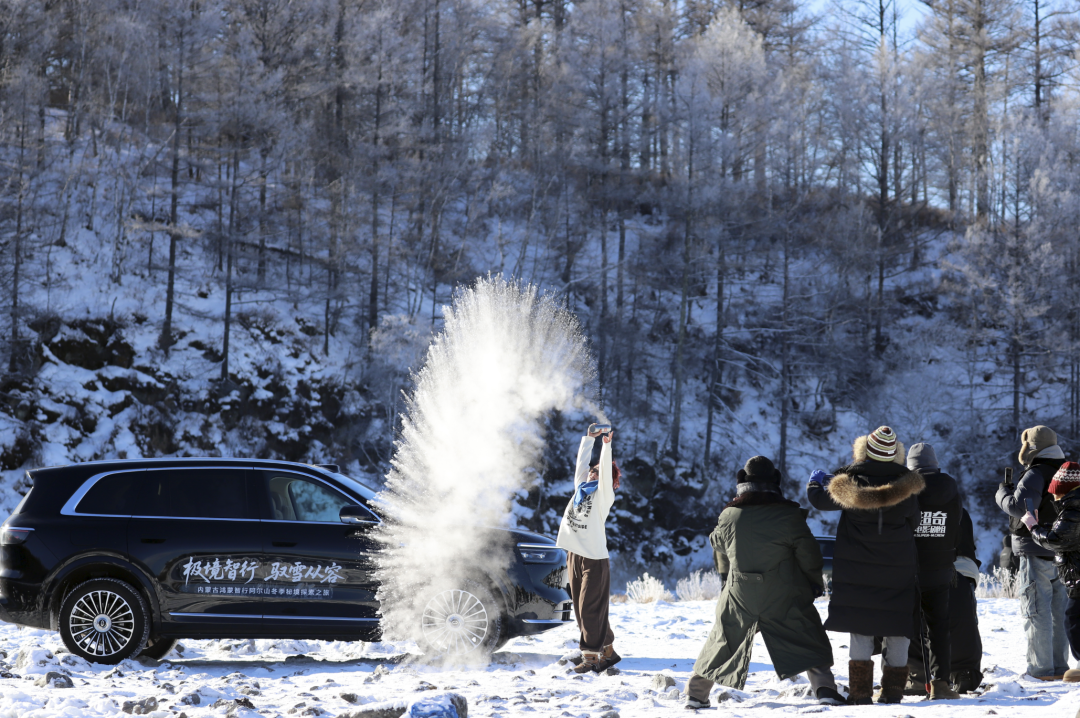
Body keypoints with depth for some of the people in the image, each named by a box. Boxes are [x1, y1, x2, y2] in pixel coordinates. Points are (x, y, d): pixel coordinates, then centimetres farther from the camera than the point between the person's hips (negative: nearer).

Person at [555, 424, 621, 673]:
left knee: (591, 609, -8)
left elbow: (606, 470, -18)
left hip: (594, 558, -7)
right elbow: (583, 461, 16)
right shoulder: (581, 488, 14)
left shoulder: (604, 494, -4)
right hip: (574, 556, 7)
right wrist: (590, 438, 15)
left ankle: (591, 656, -7)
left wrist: (606, 445, -22)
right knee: (581, 609, 9)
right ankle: (608, 651, 15)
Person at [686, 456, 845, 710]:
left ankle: (696, 693, 17)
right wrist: (816, 583, 13)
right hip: (784, 598, -2)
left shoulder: (728, 516, -3)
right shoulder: (789, 515, -10)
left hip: (739, 596, 2)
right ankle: (824, 688, -4)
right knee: (810, 643, 8)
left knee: (720, 645, 15)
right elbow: (809, 553, -4)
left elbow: (718, 547, 15)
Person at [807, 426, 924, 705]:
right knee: (896, 631, 8)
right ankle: (893, 689, 7)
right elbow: (914, 522, 6)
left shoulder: (849, 481, -9)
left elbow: (820, 499, 7)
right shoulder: (905, 484, -6)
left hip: (858, 567, -1)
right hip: (898, 567, 1)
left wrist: (814, 482, 28)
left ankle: (860, 691, -2)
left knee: (860, 629, 3)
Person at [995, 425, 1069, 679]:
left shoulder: (1036, 475, -14)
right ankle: (1060, 666, 15)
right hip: (1063, 553, 8)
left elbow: (1019, 506, -24)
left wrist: (1003, 493, -6)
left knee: (1036, 610, -4)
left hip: (1037, 553, -8)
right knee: (1058, 610, 13)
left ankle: (1041, 668, -5)